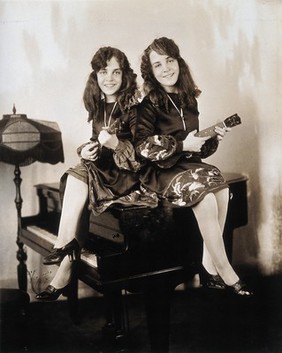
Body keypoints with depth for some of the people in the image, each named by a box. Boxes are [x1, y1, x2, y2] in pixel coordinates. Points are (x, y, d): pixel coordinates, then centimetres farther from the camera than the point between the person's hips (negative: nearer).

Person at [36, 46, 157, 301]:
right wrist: (86, 150, -4)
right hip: (102, 169, 6)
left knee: (77, 178, -25)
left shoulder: (134, 107, -10)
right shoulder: (98, 106, 8)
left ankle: (64, 251, -18)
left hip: (129, 175, -5)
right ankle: (67, 256, -22)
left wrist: (116, 144, -27)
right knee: (76, 177, -24)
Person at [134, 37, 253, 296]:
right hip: (160, 171, -5)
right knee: (206, 197, -28)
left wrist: (213, 139, 0)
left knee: (222, 188, -24)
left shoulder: (188, 100, 13)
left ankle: (209, 266, -14)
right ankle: (224, 271, -13)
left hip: (187, 164, 6)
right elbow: (142, 147, -16)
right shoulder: (149, 104, -6)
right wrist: (182, 145, -17)